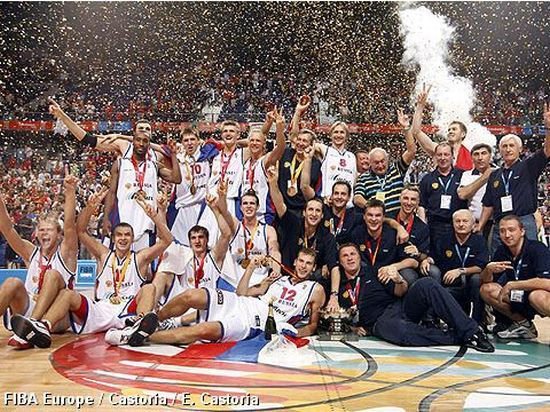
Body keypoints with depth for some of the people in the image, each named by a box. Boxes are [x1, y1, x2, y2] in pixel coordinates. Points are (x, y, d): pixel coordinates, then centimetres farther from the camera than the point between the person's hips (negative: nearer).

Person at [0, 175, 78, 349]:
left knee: (53, 275, -26)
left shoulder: (65, 253, 4)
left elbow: (69, 225, -13)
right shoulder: (31, 253, 14)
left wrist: (70, 193, -27)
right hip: (27, 310, 3)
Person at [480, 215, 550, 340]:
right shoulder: (502, 251, -3)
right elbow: (485, 281, -1)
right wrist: (489, 269, -24)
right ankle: (522, 324, 4)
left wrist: (511, 285, -26)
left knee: (538, 296, -39)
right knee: (486, 289, -10)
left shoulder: (537, 249, -21)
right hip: (520, 296, 7)